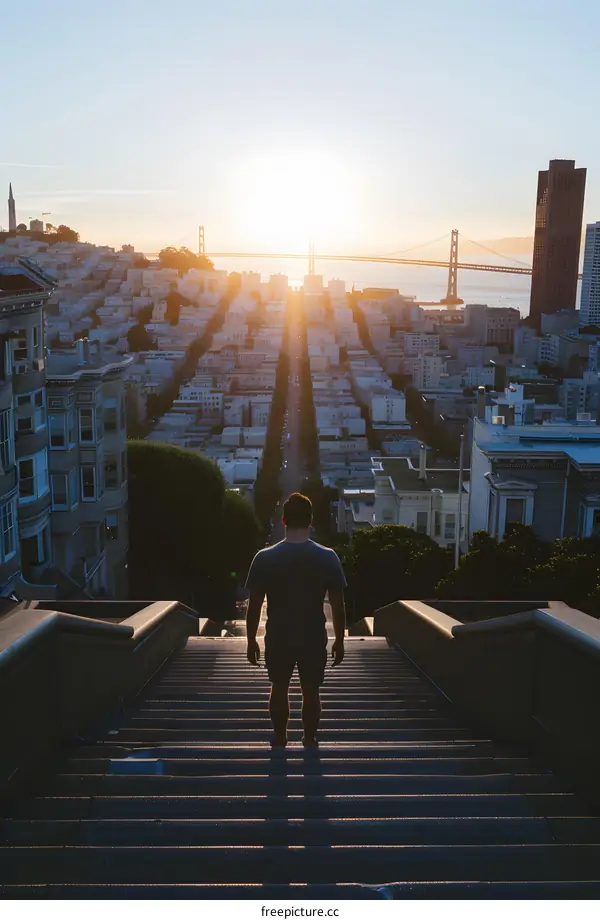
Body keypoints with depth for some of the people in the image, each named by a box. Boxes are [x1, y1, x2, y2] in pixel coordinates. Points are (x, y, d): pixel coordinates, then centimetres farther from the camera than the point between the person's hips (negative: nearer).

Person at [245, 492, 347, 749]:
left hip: (278, 639, 0)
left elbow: (254, 605, -7)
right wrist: (339, 640, 6)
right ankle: (309, 741, 30)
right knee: (311, 691, 17)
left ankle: (279, 740, 33)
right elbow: (338, 604, -7)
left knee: (279, 689, 20)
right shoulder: (328, 558, -13)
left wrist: (251, 640, 5)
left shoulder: (264, 558, -13)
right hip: (314, 640, 0)